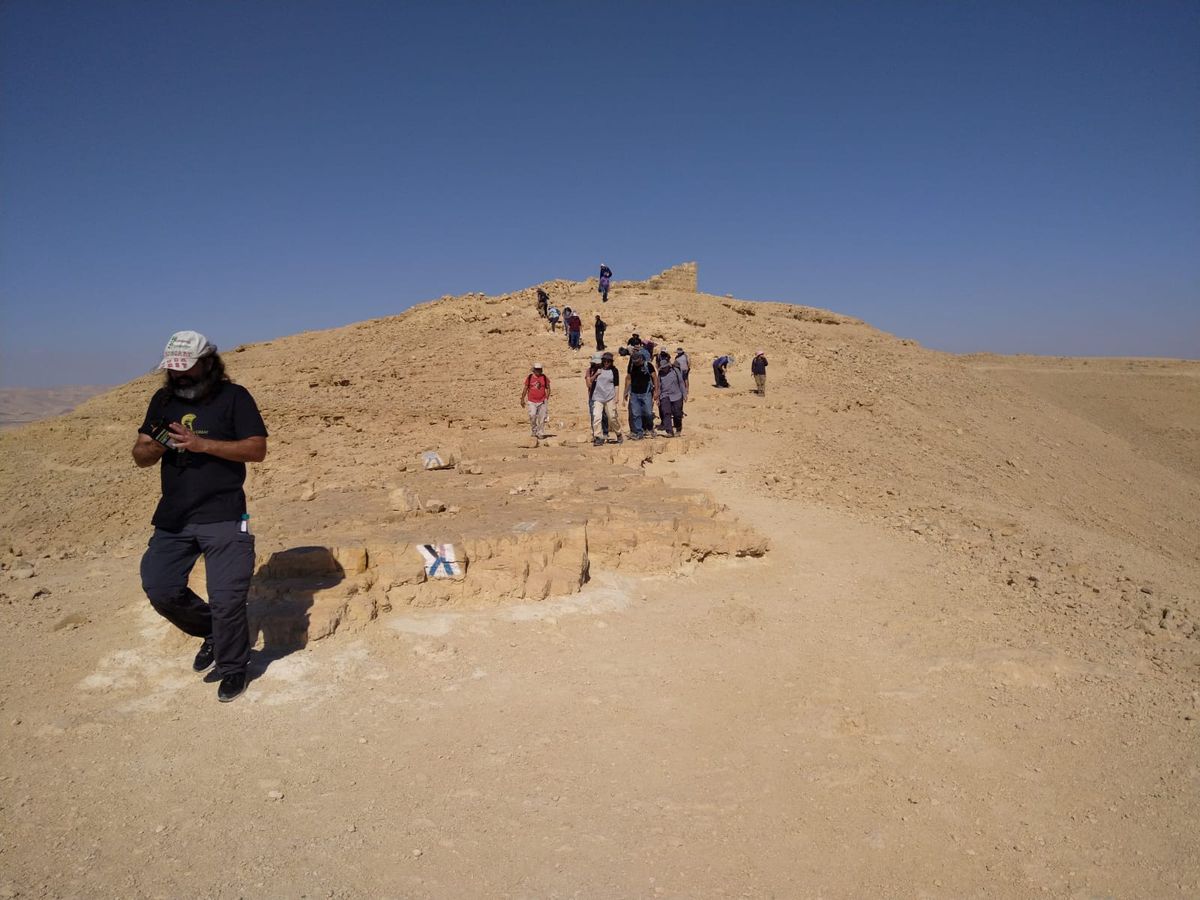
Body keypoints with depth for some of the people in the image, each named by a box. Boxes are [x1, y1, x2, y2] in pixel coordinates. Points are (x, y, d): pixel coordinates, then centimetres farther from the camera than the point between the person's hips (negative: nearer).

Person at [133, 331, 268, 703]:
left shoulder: (233, 397, -4)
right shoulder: (163, 400, 12)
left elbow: (257, 449, -12)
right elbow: (139, 456, 12)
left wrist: (202, 443, -20)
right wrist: (156, 447, -12)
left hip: (224, 518, -5)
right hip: (173, 518, 6)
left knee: (226, 599, -3)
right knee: (159, 588, 2)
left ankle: (233, 668, 20)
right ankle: (211, 631, 29)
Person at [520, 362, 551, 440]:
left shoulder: (545, 377, 2)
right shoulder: (529, 377, 1)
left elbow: (548, 388, 9)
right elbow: (525, 388, 6)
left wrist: (547, 398, -2)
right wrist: (522, 399, 4)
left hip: (542, 401, 1)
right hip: (532, 401, -1)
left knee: (542, 418, 0)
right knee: (532, 416, -13)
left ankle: (540, 434, 10)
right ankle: (533, 431, 8)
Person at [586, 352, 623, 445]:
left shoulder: (614, 370, 6)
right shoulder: (597, 369, 10)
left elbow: (616, 385, 5)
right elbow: (590, 381, 10)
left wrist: (616, 397, -2)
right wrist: (596, 374, -6)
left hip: (610, 398, -1)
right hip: (597, 397, 2)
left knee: (612, 417, 0)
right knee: (596, 417, -11)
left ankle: (619, 434, 21)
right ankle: (597, 437, -9)